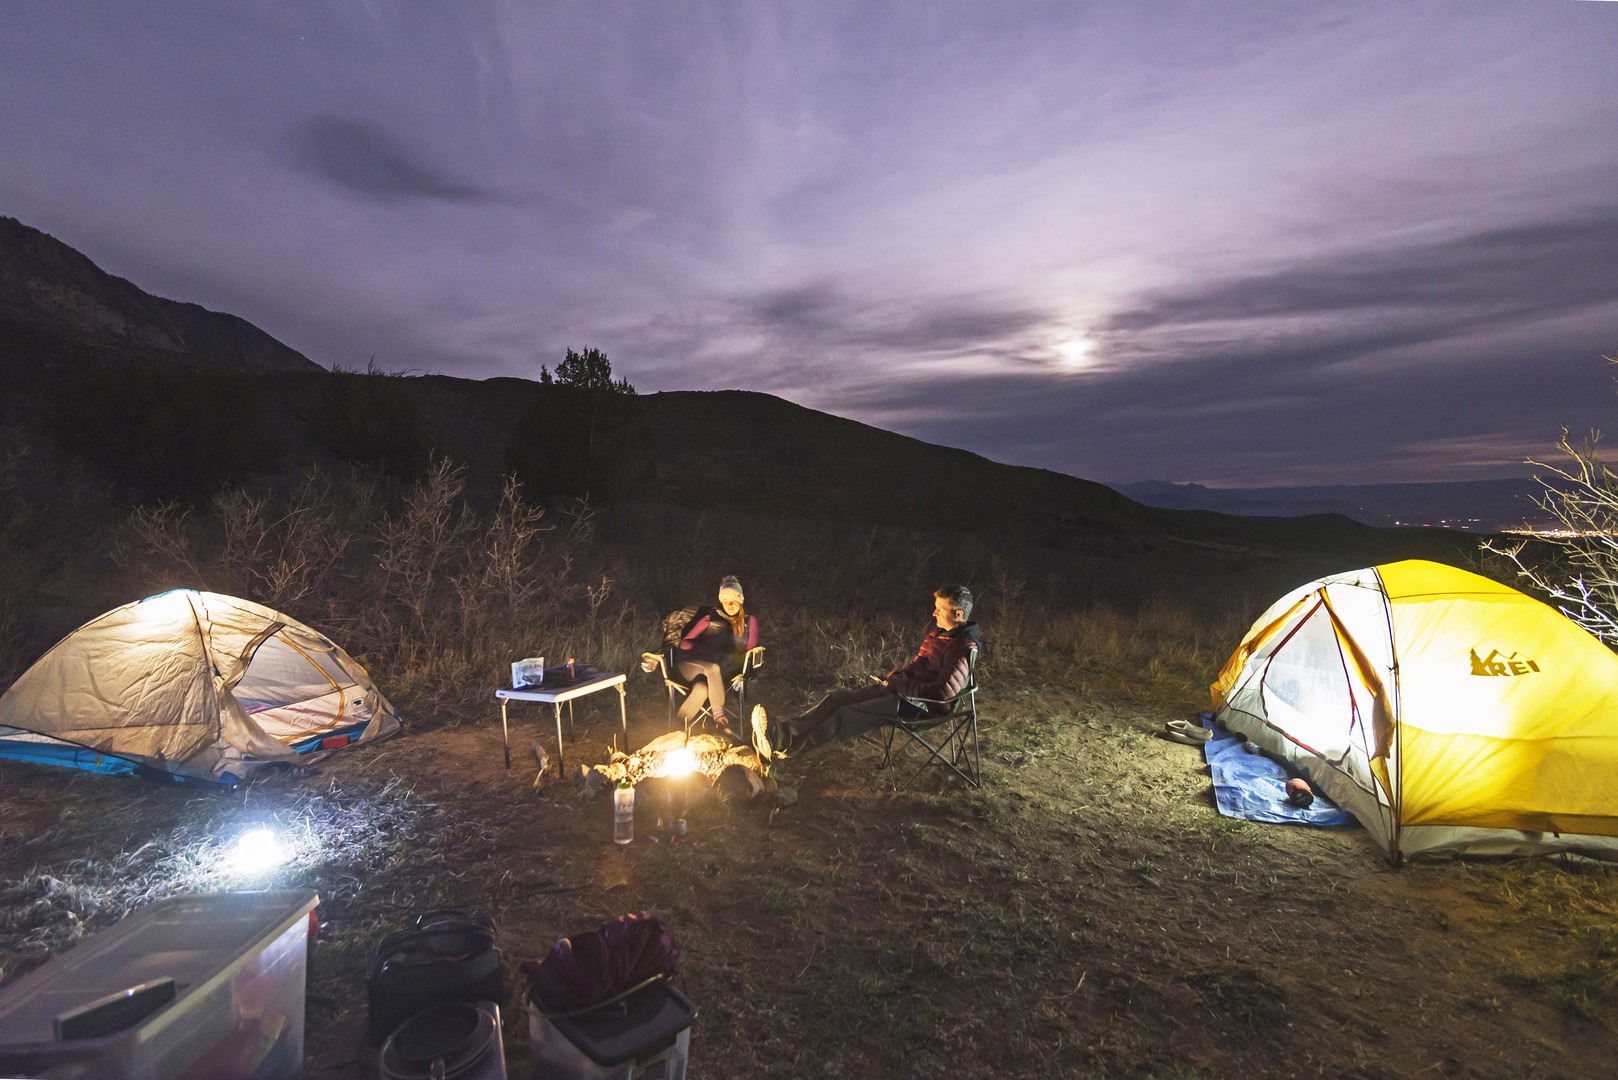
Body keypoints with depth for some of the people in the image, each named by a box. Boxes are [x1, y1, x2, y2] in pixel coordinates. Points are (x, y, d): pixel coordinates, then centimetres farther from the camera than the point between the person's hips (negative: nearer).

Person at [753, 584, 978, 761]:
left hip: (922, 704, -9)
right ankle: (780, 732, -17)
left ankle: (784, 746, -24)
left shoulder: (963, 648, -18)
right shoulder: (938, 633, 11)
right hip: (904, 688, 9)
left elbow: (943, 691, -26)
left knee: (848, 714, -22)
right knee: (837, 698, -8)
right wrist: (895, 676, 5)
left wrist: (898, 685, -19)